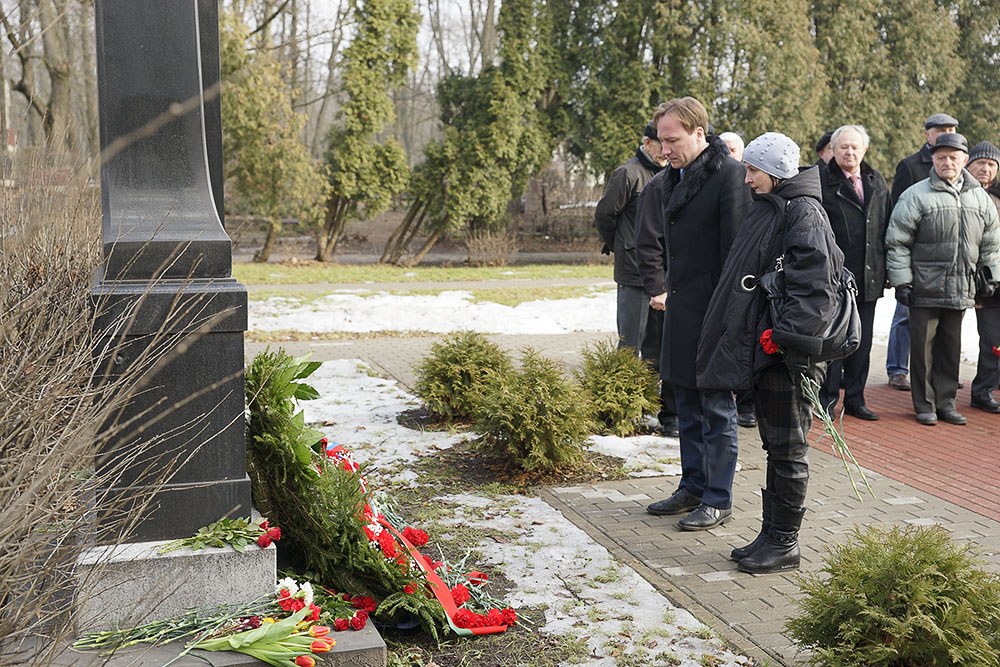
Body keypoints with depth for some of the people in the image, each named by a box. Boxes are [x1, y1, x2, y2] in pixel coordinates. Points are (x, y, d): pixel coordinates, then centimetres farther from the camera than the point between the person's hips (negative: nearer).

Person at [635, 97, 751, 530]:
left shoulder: (730, 175, -13)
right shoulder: (663, 183, 11)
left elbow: (736, 245, -16)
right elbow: (649, 242, 21)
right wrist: (657, 288, 10)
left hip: (715, 311, -8)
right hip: (679, 308, 8)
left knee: (717, 406, 0)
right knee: (687, 404, 16)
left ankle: (718, 500, 10)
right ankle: (693, 487, 28)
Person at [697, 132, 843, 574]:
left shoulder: (803, 211, -13)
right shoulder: (766, 209, 16)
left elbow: (815, 283, -22)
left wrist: (784, 334, -27)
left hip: (786, 354, -10)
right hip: (760, 349, 10)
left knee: (788, 450, 0)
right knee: (775, 446, 16)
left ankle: (784, 544, 9)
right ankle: (771, 534, 25)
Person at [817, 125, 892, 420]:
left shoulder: (877, 182, 12)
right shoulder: (820, 179, -5)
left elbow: (887, 226, 16)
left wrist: (887, 268, 11)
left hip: (869, 277, 5)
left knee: (862, 341, 11)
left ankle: (855, 398, 21)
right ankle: (827, 399, 12)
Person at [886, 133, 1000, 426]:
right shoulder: (916, 196, -5)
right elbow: (897, 242, -5)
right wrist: (901, 282, -9)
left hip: (960, 290, 4)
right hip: (925, 289, -4)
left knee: (951, 347, 11)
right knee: (923, 347, 2)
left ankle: (946, 403, 21)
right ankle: (925, 405, 13)